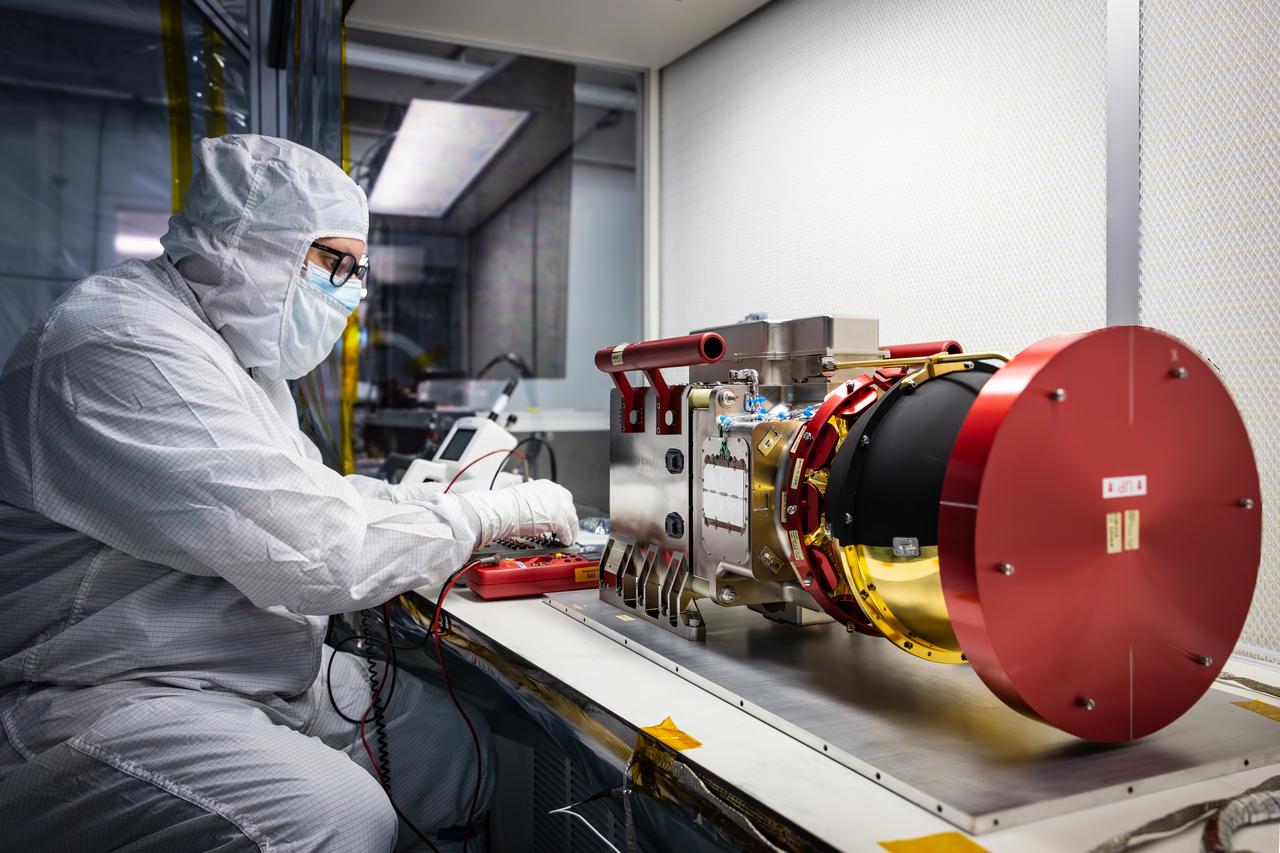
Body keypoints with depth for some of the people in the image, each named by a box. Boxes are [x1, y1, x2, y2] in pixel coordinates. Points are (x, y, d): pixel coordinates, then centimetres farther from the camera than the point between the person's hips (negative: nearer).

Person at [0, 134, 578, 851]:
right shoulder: (128, 347, -23)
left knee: (455, 744, 4)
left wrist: (455, 498, 7)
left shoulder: (238, 354, 12)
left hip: (260, 670, 10)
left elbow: (311, 494, 20)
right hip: (110, 692, -10)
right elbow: (324, 554, -27)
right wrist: (499, 513, -14)